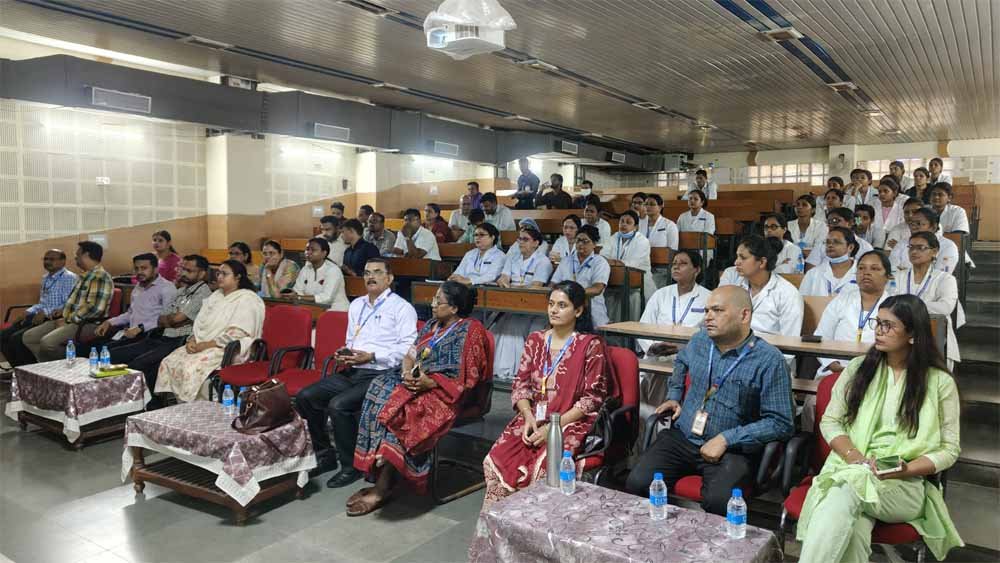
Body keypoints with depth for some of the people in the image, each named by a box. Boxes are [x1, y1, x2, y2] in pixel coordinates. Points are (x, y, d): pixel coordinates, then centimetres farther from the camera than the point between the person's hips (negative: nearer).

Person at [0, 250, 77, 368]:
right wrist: (29, 311, 6)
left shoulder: (69, 278, -10)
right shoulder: (46, 278, 19)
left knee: (17, 338, -21)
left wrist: (45, 312, -22)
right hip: (39, 316, 9)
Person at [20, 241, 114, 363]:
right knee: (28, 337, 5)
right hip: (68, 321, 10)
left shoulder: (100, 277, -13)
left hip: (84, 324, -10)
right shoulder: (84, 276, 20)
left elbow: (94, 308, -23)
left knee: (47, 342, -29)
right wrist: (62, 316, 7)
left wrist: (68, 320, -15)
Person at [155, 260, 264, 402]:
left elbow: (237, 334, -17)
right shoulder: (216, 296, 20)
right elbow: (199, 323, 18)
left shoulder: (247, 299, -7)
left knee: (193, 366, -29)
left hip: (229, 350, -8)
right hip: (201, 345, 9)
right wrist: (192, 340, -2)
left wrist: (206, 345, -17)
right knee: (169, 362, -11)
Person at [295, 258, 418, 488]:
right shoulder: (356, 305, 23)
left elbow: (408, 348, -12)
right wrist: (344, 354, 8)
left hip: (379, 375, -8)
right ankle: (324, 455, 8)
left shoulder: (401, 307, -2)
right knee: (305, 397, -7)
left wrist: (372, 356, -18)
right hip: (351, 372, 8)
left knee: (338, 405, -28)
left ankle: (351, 466, -9)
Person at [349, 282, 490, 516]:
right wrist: (407, 372, -6)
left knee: (397, 410, -28)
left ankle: (383, 488, -18)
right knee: (379, 392, -18)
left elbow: (467, 378, -11)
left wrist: (430, 382, -18)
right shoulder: (431, 326, 18)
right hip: (416, 382, 7)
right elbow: (410, 354, 16)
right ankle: (379, 477, -18)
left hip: (443, 393, -7)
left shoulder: (471, 331, -6)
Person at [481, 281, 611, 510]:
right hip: (533, 419, 4)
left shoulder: (591, 345, -2)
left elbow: (592, 398, -6)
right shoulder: (535, 340, 13)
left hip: (570, 423, -4)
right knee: (495, 460, -19)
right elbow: (521, 384, 11)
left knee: (544, 467, -30)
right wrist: (528, 417, -8)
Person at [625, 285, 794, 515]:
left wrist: (726, 439, -17)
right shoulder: (699, 341, 8)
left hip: (732, 449, -4)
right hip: (682, 438, 4)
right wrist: (674, 396, 21)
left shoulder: (768, 360, -9)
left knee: (718, 502, -33)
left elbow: (780, 423, -12)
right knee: (637, 484, -18)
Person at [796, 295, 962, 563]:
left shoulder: (940, 382, 7)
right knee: (852, 531, -36)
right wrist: (856, 458, -8)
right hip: (851, 471, 2)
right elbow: (829, 422, 11)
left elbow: (949, 449, 7)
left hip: (906, 486, -1)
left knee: (847, 488, -38)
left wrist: (907, 469, -12)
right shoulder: (858, 368, 12)